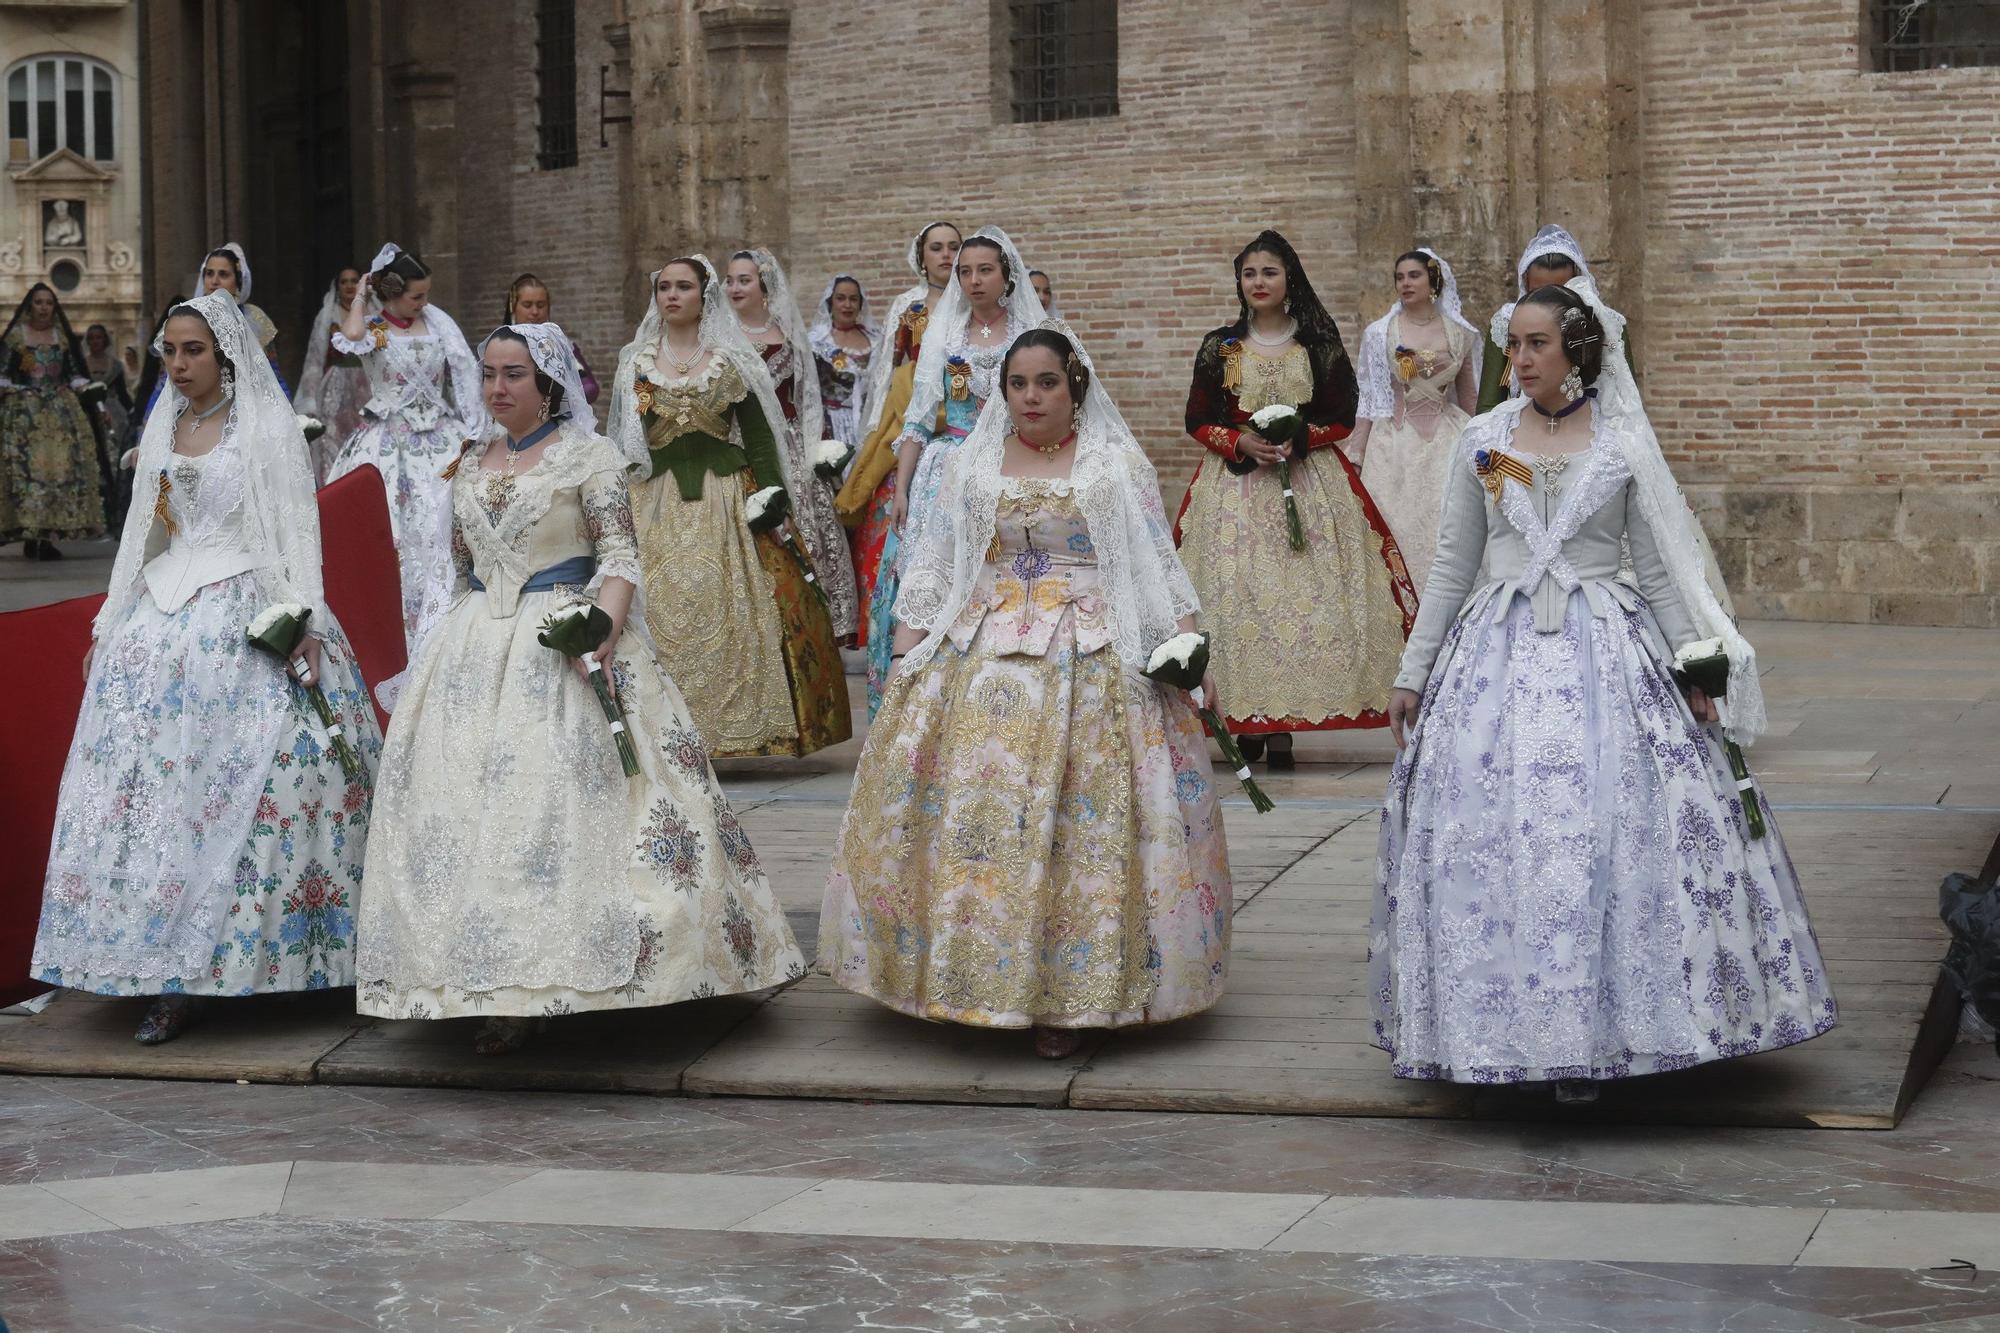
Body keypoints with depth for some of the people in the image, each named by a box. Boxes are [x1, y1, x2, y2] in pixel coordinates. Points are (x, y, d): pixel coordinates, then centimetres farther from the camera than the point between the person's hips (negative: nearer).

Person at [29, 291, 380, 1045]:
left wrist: (301, 617, -16)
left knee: (245, 776, -12)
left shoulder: (266, 426, 0)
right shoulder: (164, 429, 16)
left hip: (246, 611, -6)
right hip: (165, 613, 6)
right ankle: (173, 978, 0)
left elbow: (296, 525, -6)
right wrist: (113, 622, 18)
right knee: (152, 779, -2)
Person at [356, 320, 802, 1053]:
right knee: (473, 803, -2)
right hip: (478, 650, 5)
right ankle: (504, 995, 0)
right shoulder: (471, 464, 15)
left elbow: (620, 554, -7)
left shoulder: (587, 454, -1)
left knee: (563, 798, -12)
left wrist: (603, 625, -22)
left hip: (566, 642, -5)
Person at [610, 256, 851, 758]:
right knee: (664, 614, -6)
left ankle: (737, 724, 1)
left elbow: (759, 436, 3)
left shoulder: (732, 360, 5)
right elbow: (624, 443, 12)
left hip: (727, 498, -1)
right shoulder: (636, 364, 10)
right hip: (659, 504, 1)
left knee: (734, 612, -6)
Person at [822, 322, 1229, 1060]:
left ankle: (1068, 996, -1)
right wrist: (905, 653, 3)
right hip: (981, 660, 2)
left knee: (1084, 822, -8)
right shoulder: (969, 466, 13)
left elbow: (1159, 564, 6)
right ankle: (980, 981, 5)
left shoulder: (1119, 464, 8)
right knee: (971, 810, -5)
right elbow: (930, 564, 11)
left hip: (1093, 663, -2)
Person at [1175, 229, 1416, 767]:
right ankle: (1245, 719, 1)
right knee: (1237, 595, -6)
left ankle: (1284, 724, -3)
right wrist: (1242, 442, -10)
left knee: (1303, 592, -7)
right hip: (1235, 484, 1)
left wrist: (1298, 440, -12)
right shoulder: (1219, 348, 7)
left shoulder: (1319, 345, 4)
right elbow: (1198, 421, 7)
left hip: (1309, 480, -1)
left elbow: (1342, 418, 5)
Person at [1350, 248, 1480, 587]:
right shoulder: (1379, 334, 2)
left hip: (1445, 441, 1)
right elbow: (1368, 399, 3)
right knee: (1398, 530, -4)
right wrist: (1355, 455, 0)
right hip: (1394, 442, -1)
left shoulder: (1458, 333, 6)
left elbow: (1469, 398, 15)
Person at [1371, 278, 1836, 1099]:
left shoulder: (1623, 445, 3)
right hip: (1500, 651, 1)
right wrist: (1413, 674, 9)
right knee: (1490, 836, -4)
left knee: (1611, 836, -8)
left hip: (1606, 650, -1)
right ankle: (1515, 1026, 7)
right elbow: (1451, 567, 11)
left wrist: (1694, 665, 0)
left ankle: (1586, 1027, 1)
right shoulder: (1483, 442, 7)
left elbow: (1658, 568, 7)